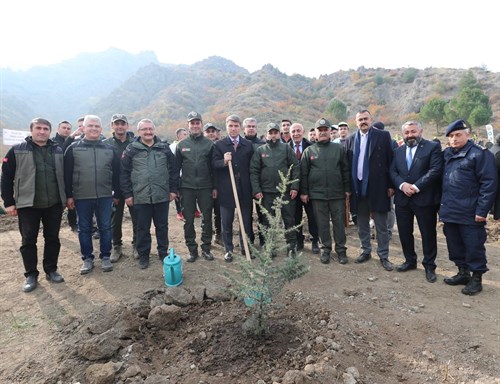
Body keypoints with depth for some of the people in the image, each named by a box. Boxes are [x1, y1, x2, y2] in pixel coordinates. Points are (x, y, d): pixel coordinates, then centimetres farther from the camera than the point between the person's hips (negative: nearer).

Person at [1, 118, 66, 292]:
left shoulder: (58, 150, 6)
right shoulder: (17, 150, -1)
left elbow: (63, 175, 12)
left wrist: (66, 197, 10)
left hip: (54, 205, 2)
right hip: (28, 205, -2)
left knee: (52, 239, 10)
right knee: (28, 241, 7)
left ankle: (51, 270, 25)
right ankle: (31, 275, 20)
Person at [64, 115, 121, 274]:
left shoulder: (110, 149, 5)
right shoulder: (73, 148, 1)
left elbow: (116, 173, 7)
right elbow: (67, 174, 1)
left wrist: (117, 194, 5)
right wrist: (68, 195, -3)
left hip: (105, 196, 1)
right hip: (82, 197, 0)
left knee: (105, 228, 8)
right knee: (84, 229, 9)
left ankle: (105, 257, 21)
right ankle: (87, 258, 23)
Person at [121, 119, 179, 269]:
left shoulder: (164, 147, 3)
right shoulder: (131, 149, 0)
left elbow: (173, 169, 6)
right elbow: (124, 173, 0)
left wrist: (173, 189, 2)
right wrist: (127, 194, -3)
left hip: (162, 196, 1)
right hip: (140, 197, -1)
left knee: (162, 226, 12)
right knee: (142, 228, 10)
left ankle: (163, 253, 27)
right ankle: (143, 255, 24)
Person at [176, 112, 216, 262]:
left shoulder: (209, 144, 4)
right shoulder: (181, 145, 5)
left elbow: (214, 167, 4)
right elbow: (176, 167, 7)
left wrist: (214, 187, 1)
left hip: (205, 187, 0)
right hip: (187, 188, 1)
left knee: (207, 219, 6)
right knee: (189, 220, 6)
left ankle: (206, 248, 19)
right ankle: (192, 250, 18)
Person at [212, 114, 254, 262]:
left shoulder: (248, 145, 7)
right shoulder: (219, 144, 2)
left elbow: (252, 167, 6)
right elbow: (214, 164, -5)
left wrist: (254, 187, 2)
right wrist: (224, 161, -25)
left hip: (245, 189, 1)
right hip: (226, 189, -1)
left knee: (246, 221, 9)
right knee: (227, 222, 8)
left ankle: (246, 248, 24)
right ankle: (228, 249, 22)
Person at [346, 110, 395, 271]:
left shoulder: (383, 136, -2)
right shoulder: (351, 139, 7)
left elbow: (390, 161, -3)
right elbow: (348, 164, 6)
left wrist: (391, 185, -7)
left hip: (378, 187, -3)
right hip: (358, 187, 3)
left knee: (381, 225, 6)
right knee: (362, 223, 15)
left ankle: (383, 256, 19)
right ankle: (365, 251, 30)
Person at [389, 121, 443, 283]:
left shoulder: (433, 147, -3)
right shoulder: (398, 151, 12)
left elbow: (435, 170, -13)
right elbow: (392, 171, 5)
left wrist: (416, 186, -19)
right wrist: (402, 185, -13)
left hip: (424, 198, -4)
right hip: (402, 199, 5)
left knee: (428, 234, 6)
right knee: (404, 232, 12)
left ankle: (429, 266, 22)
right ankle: (410, 260, 30)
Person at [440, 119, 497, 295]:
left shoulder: (480, 154, -8)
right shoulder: (446, 154, 12)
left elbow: (488, 184, -13)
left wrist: (482, 210, -16)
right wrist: (441, 205, 10)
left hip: (470, 213, -7)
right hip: (449, 211, 7)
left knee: (473, 246, 5)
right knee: (454, 245, 16)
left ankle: (476, 278, 20)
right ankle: (463, 272, 32)